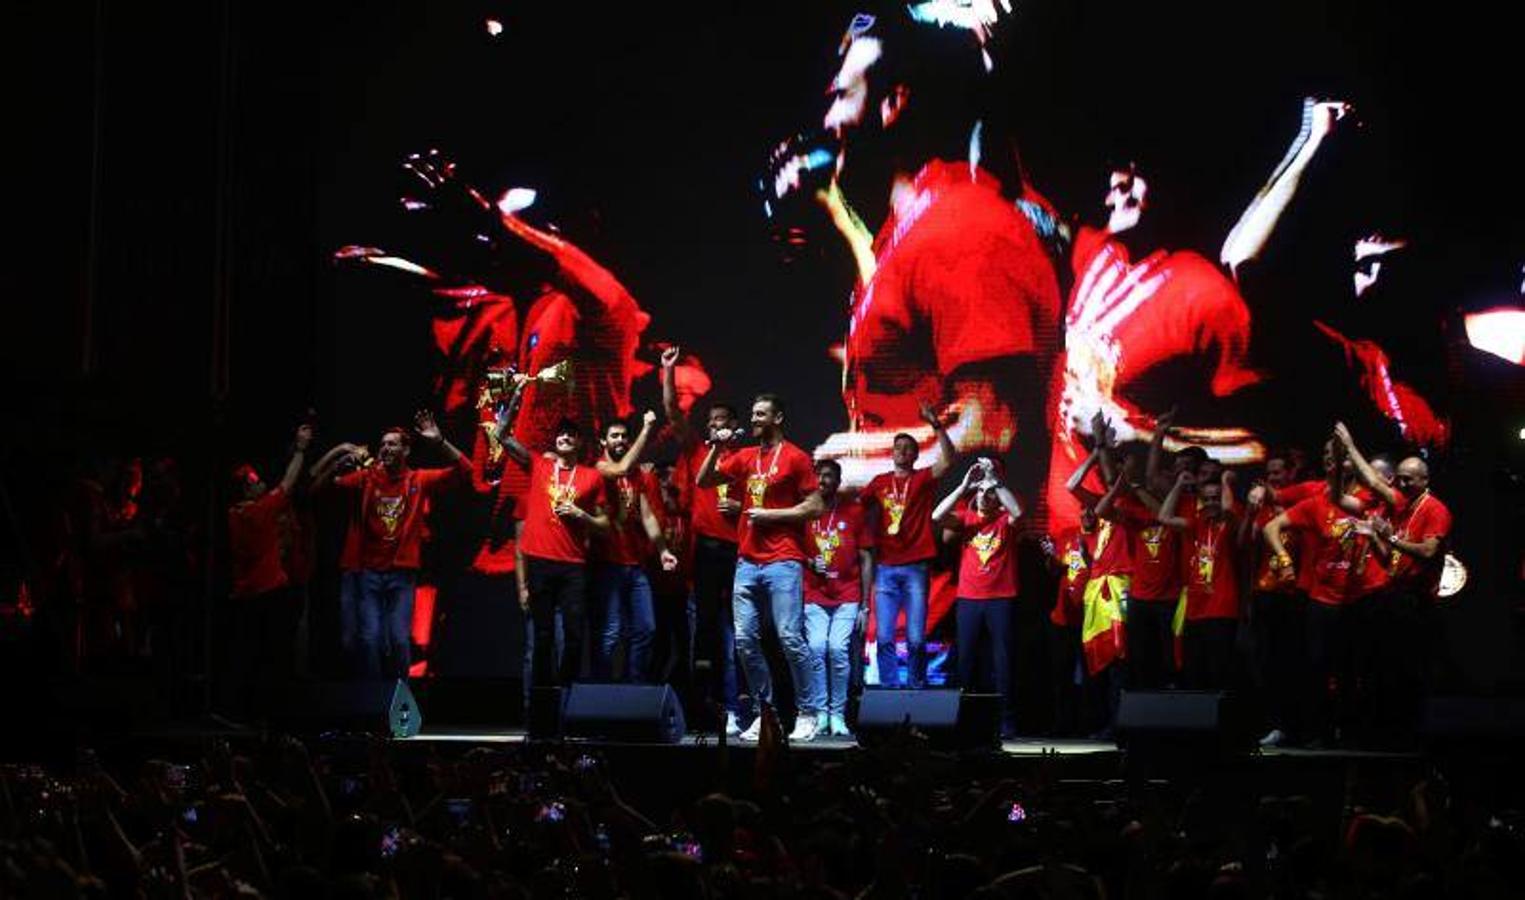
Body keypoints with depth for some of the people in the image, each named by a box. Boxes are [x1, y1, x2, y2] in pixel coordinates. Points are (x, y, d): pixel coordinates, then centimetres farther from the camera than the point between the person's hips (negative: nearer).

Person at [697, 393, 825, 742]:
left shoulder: (795, 458, -2)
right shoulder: (745, 457, 15)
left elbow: (815, 507, -5)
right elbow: (704, 481, 20)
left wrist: (770, 514, -9)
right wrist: (717, 448, 6)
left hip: (783, 563, -6)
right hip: (747, 562, 6)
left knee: (790, 638, -11)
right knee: (745, 640, 2)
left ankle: (807, 713, -3)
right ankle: (762, 712, 10)